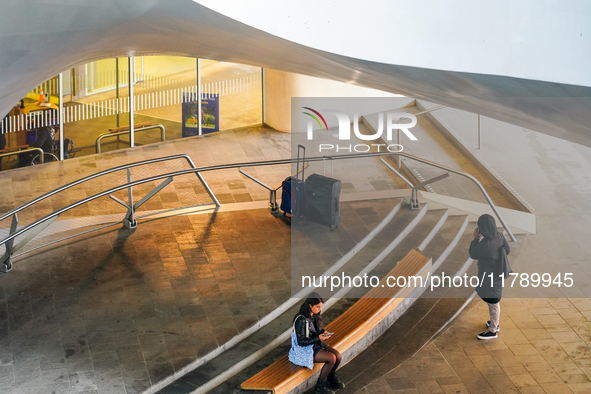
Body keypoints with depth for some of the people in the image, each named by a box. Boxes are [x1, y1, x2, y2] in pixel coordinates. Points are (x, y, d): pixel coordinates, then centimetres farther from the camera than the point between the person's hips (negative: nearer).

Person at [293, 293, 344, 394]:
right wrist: (318, 338, -28)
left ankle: (331, 378, 17)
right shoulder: (301, 320, -24)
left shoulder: (315, 316, 1)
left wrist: (324, 332, -5)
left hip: (318, 344, 8)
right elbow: (301, 342, -22)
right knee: (332, 358, -23)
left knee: (338, 355, -10)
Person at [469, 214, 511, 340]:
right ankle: (495, 323, 45)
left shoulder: (485, 244, -34)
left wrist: (476, 238, -11)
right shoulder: (500, 237, -12)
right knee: (495, 301, 26)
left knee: (493, 302, 8)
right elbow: (507, 250, 5)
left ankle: (492, 330, 25)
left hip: (489, 277, -8)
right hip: (498, 273, 8)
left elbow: (473, 254, -16)